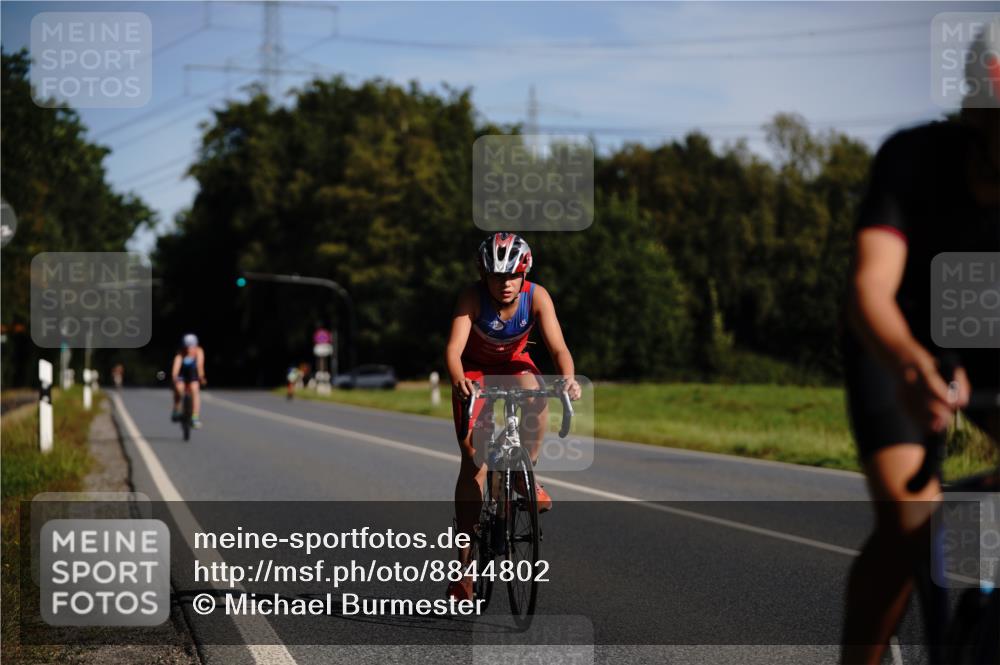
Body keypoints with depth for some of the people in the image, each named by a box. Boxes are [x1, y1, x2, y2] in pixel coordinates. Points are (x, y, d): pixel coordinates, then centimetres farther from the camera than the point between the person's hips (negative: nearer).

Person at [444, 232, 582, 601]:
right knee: (473, 461, -11)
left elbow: (558, 348, -33)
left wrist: (568, 378, -53)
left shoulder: (537, 297, -25)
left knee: (536, 395, -36)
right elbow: (453, 349, -40)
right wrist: (458, 380, -60)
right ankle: (465, 561, -6)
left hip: (514, 363, 2)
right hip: (474, 368, -1)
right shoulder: (472, 297, -29)